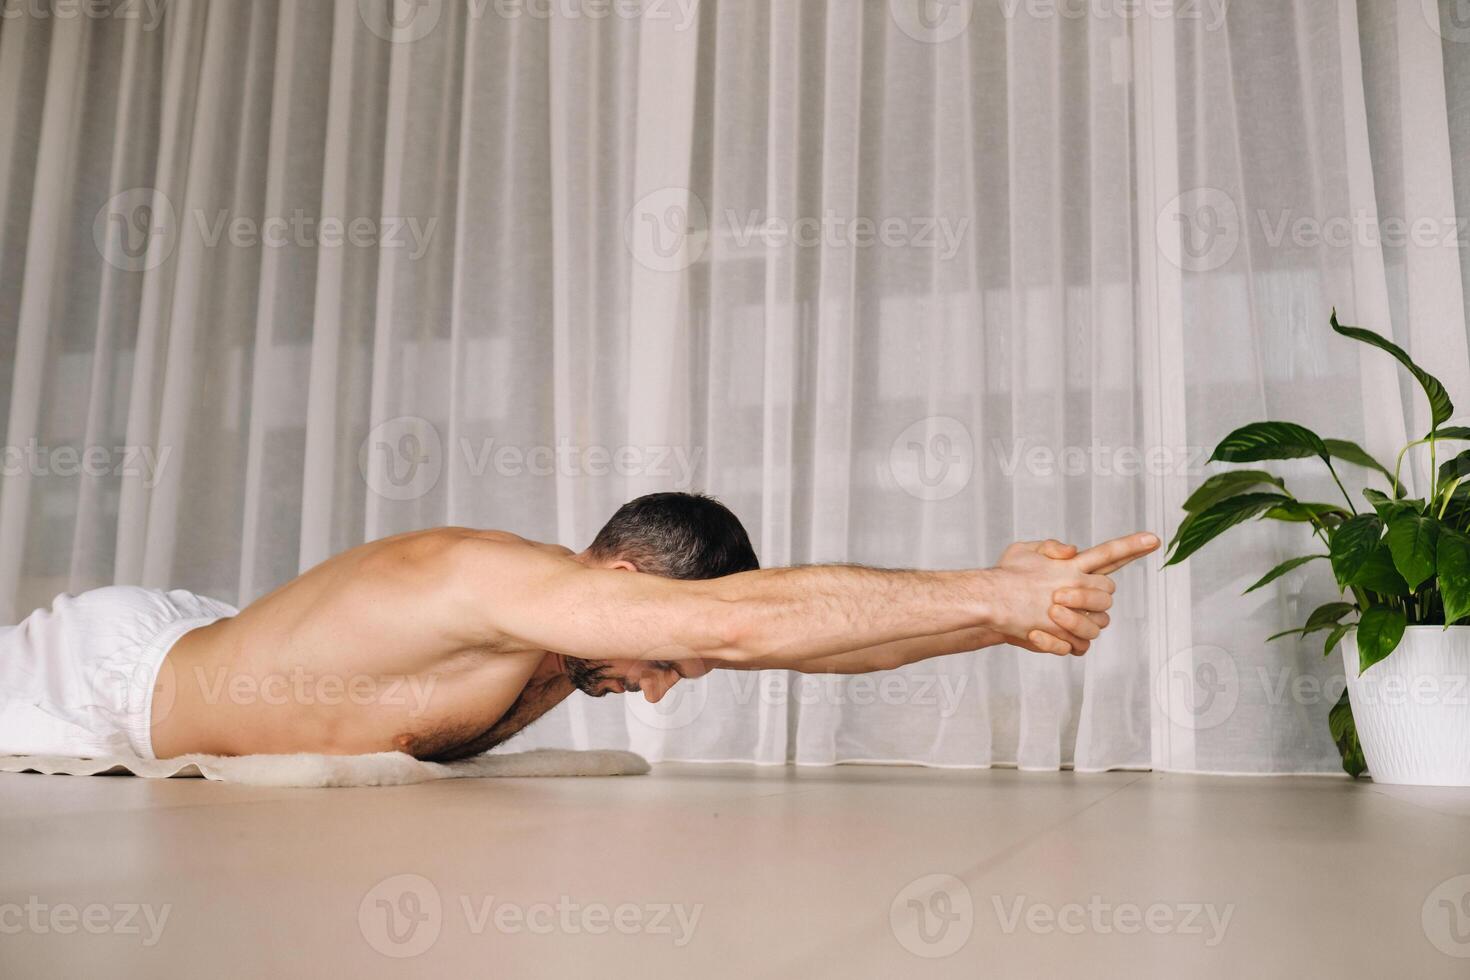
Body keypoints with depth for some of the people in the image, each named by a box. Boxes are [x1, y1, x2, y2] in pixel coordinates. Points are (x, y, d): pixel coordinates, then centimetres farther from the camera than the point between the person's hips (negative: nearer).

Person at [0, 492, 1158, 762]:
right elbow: (742, 621, -50)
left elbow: (776, 627, -16)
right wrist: (992, 596, -47)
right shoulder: (493, 578, -40)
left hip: (197, 642, 7)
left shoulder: (572, 629, -14)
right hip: (99, 675, -6)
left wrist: (997, 609, -23)